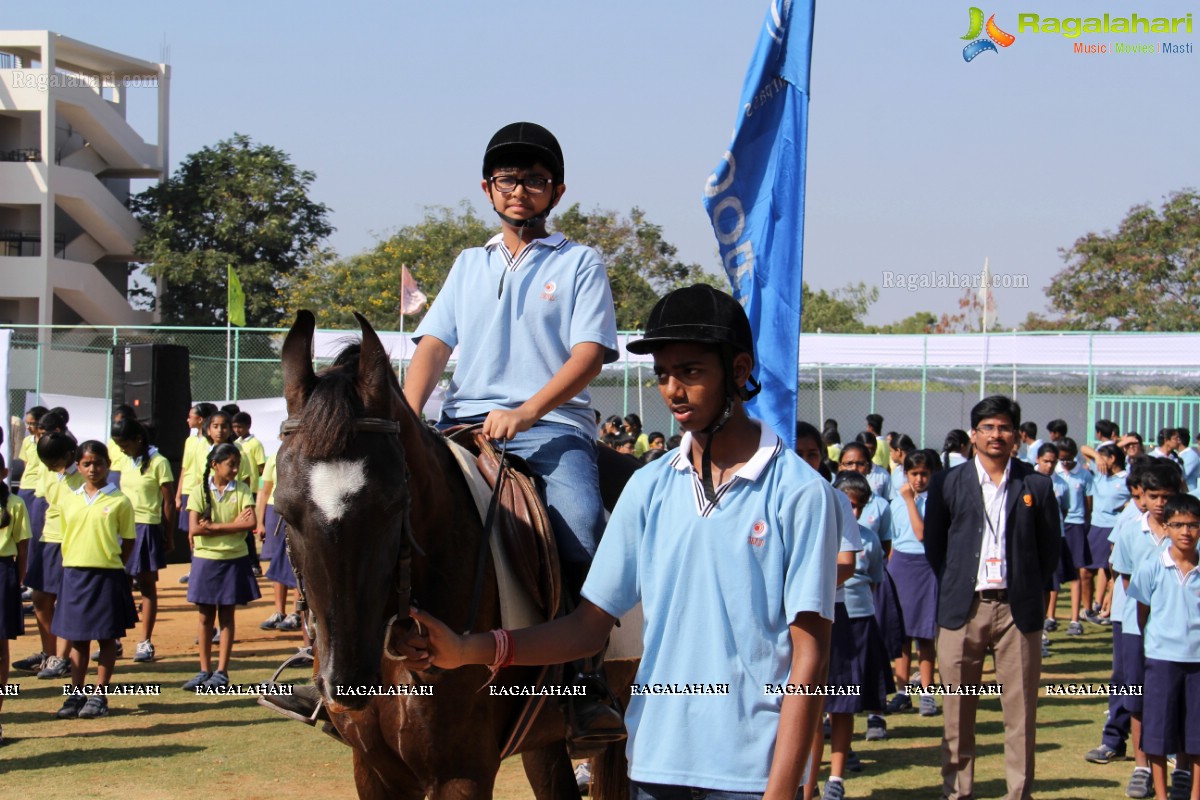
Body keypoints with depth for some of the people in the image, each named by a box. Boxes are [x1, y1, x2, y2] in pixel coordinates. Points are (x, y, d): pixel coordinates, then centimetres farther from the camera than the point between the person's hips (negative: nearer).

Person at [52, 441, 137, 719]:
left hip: (107, 575, -3)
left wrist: (112, 566, -6)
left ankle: (99, 695, 11)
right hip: (74, 574, 3)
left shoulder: (119, 501, -4)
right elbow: (65, 536, 13)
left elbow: (128, 541, 1)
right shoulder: (68, 500, 6)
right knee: (77, 637, 8)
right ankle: (76, 694, 16)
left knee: (107, 637, 4)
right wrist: (72, 563, 3)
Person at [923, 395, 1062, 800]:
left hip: (1018, 610, 0)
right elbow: (933, 544, 11)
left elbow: (1051, 547, 10)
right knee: (958, 710, 5)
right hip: (963, 609, 0)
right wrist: (953, 588, 8)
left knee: (1021, 710, 1)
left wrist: (1032, 592, 7)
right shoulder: (948, 483, 5)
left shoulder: (1036, 485, 5)